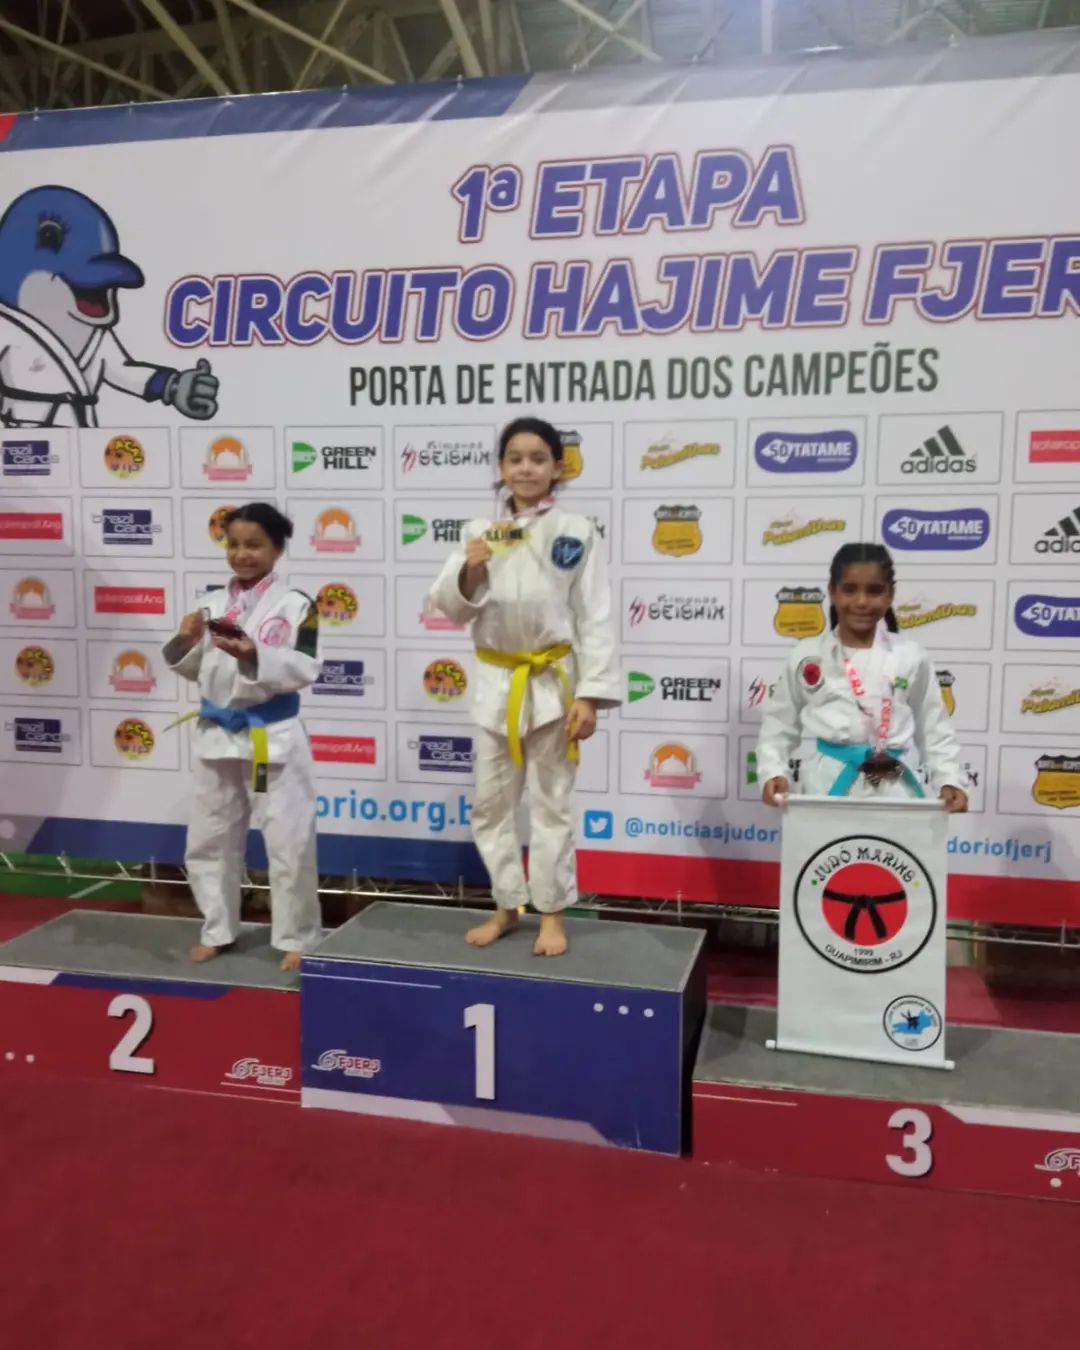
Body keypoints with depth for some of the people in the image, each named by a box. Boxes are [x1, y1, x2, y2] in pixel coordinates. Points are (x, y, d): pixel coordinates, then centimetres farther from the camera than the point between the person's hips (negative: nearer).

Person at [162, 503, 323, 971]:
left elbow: (304, 670, -15)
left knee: (289, 844, 1)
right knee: (209, 839, 15)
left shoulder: (296, 604, -8)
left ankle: (297, 938, 17)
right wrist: (186, 642, -8)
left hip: (273, 737, -5)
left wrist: (254, 655, -28)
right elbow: (196, 671, 12)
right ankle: (217, 930, 32)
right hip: (218, 735, 6)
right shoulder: (214, 604, 7)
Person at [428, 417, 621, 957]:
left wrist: (589, 695, -13)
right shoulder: (480, 531, 4)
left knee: (552, 803, 6)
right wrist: (469, 571, -19)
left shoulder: (577, 531, -4)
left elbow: (595, 618, -6)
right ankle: (506, 907, 28)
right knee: (491, 802, 11)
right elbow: (452, 609, 2)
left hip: (554, 682, -3)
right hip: (496, 682, 3)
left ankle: (551, 914, 20)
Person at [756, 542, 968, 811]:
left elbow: (934, 730, 9)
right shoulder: (806, 655, 4)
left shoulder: (912, 657, 4)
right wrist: (773, 773, -6)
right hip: (826, 790, 0)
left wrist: (949, 781, -4)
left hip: (893, 792, 1)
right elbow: (779, 725, 9)